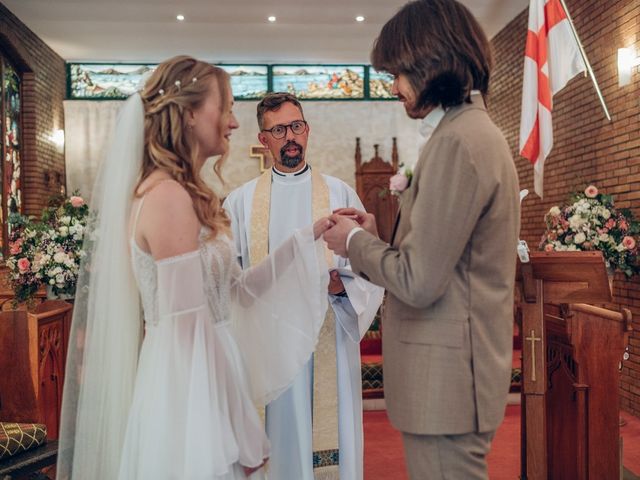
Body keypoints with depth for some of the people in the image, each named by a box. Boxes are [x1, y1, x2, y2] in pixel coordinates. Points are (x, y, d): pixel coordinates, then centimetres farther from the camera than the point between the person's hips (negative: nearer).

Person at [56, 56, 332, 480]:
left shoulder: (186, 195, 10)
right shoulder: (168, 195, -19)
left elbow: (238, 290, 10)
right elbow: (189, 328, -22)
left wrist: (308, 237, 9)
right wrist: (239, 439, -16)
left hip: (199, 383, 9)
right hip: (189, 389, -9)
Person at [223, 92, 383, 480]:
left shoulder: (340, 193, 5)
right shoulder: (240, 201, 7)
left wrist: (341, 285, -16)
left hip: (329, 338, 0)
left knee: (329, 433, 5)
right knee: (278, 431, 7)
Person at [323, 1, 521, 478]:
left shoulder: (458, 140, -19)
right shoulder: (475, 129, 12)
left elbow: (419, 282, -21)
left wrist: (355, 240, -6)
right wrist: (376, 238, 8)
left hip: (446, 377, -10)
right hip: (458, 368, 10)